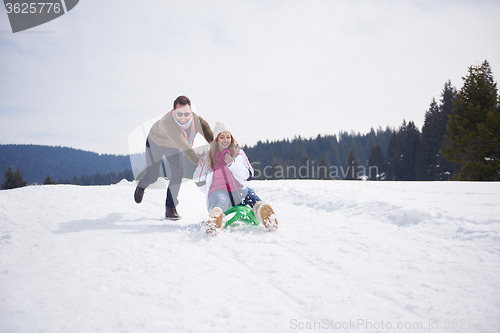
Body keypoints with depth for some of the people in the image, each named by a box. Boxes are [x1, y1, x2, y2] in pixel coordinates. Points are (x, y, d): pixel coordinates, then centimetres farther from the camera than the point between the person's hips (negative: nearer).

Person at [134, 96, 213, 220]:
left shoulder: (198, 121, -33)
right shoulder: (168, 121, -46)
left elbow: (212, 139, -40)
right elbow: (183, 145, -54)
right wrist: (199, 162, -63)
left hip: (175, 147, 3)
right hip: (155, 143, -3)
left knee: (177, 173, -15)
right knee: (152, 177, 1)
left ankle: (170, 208, -2)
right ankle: (141, 186, 40)